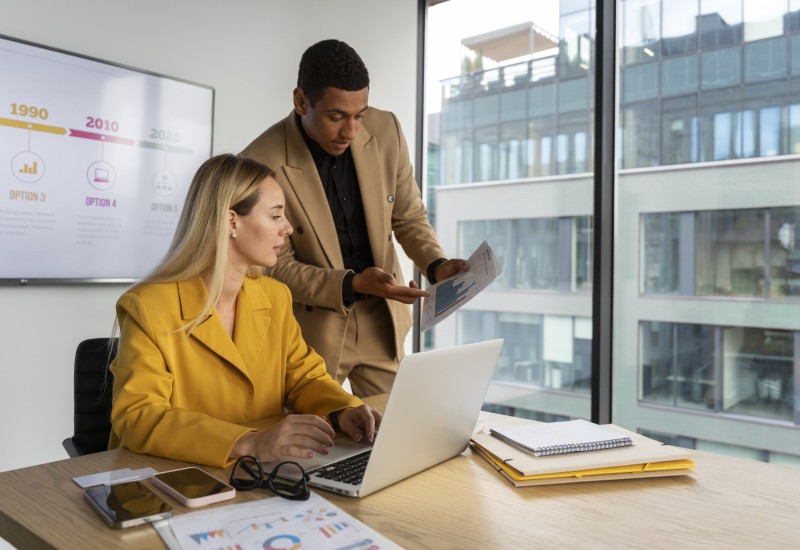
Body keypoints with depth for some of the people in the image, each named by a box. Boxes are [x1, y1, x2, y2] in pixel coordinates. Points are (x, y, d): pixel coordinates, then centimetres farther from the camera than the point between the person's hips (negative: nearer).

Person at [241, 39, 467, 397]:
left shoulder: (386, 130, -9)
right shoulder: (261, 163, -20)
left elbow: (409, 216, 2)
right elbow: (276, 266, -13)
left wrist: (436, 266, -16)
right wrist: (354, 284, -26)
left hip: (381, 318, 4)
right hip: (312, 324, -3)